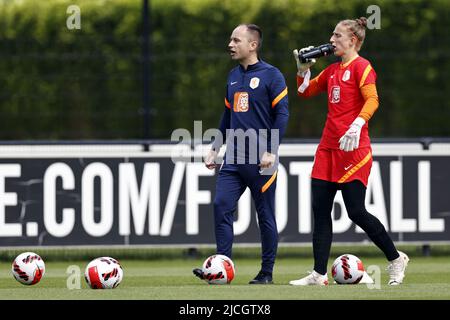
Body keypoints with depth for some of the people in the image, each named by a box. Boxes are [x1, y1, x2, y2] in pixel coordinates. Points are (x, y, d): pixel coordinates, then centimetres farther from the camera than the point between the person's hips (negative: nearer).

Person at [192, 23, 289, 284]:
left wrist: (271, 151, -17)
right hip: (234, 159, 6)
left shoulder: (271, 75, -7)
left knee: (266, 216, 2)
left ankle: (267, 273, 10)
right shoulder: (233, 76, 14)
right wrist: (215, 149, 18)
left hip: (260, 161, -6)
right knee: (221, 206, -7)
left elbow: (282, 114, -11)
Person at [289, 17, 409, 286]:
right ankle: (319, 274, 4)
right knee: (320, 210, 3)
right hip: (328, 147, 9)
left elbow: (372, 100, -20)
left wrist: (357, 125, -32)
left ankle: (396, 259, 9)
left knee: (356, 211, -9)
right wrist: (303, 68, 15)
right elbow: (305, 91, 29)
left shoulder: (361, 67, -7)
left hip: (353, 147, -9)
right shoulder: (332, 70, 17)